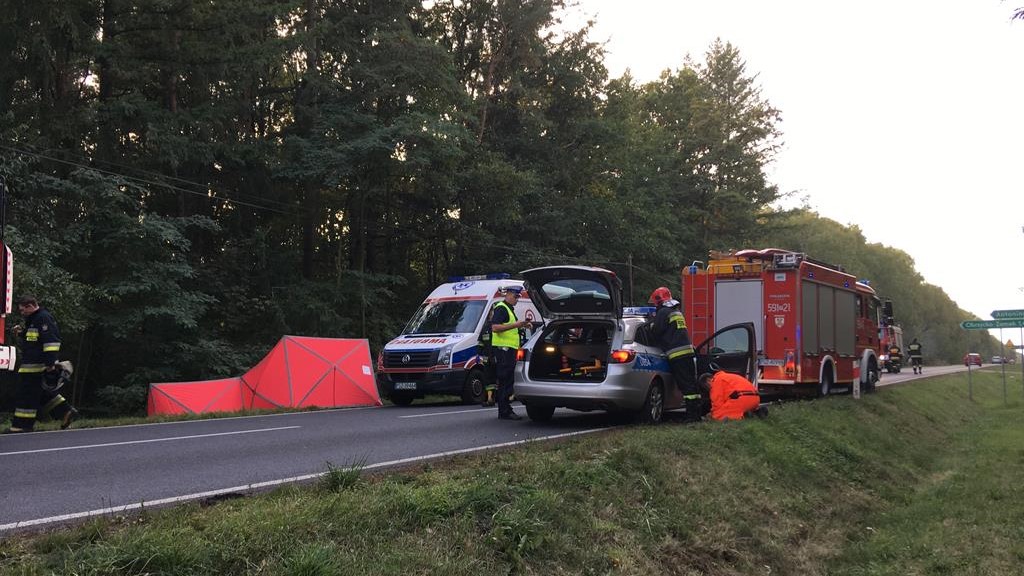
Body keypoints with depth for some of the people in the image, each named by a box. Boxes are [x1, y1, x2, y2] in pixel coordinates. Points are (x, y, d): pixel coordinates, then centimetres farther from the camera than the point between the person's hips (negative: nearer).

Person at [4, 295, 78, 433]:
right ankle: (66, 412, 16)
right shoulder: (34, 319, 19)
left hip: (35, 367, -11)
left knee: (27, 395, -5)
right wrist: (21, 333, 16)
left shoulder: (43, 318, -14)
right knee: (44, 394, 14)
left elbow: (51, 341, -22)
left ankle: (22, 425, 0)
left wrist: (50, 363, -26)